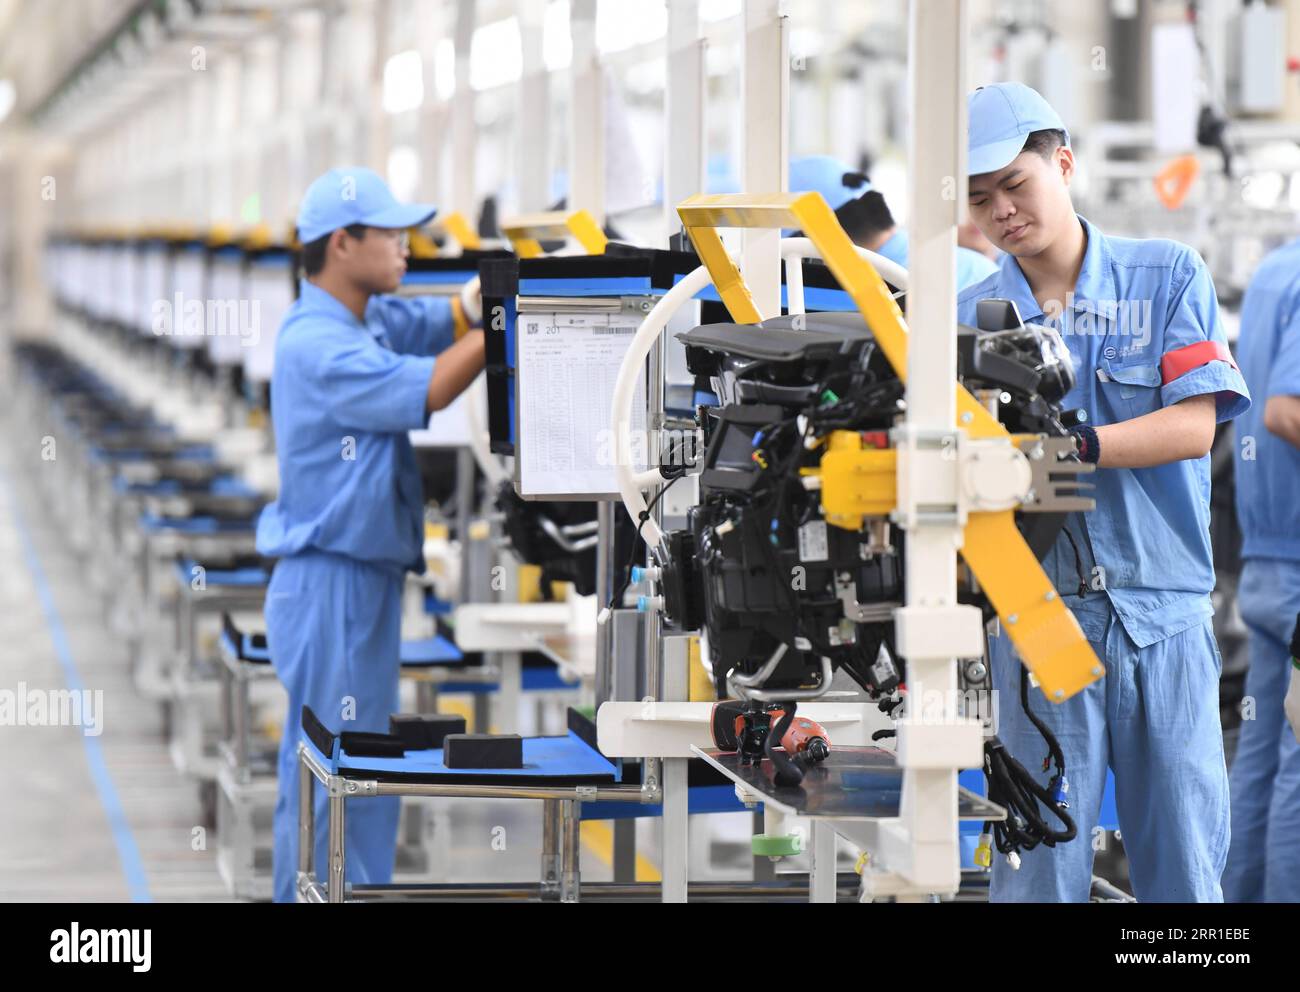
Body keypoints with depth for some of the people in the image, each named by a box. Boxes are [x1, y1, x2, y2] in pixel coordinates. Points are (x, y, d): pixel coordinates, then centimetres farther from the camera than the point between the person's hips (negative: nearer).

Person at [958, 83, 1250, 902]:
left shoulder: (1169, 276, 4)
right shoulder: (972, 317, 8)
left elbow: (1195, 426, -6)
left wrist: (1074, 444, -20)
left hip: (1164, 610, 0)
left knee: (1185, 864, 2)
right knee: (1040, 865, -1)